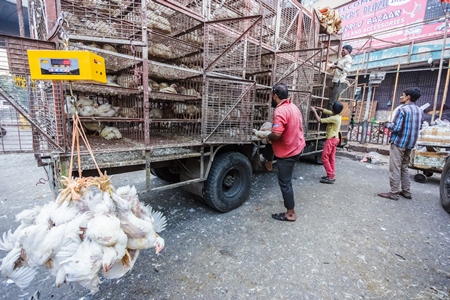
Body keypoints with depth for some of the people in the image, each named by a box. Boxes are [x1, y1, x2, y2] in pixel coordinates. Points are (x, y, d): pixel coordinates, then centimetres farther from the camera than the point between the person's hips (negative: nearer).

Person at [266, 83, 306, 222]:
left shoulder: (280, 110, -24)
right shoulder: (293, 106, 7)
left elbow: (276, 133, -34)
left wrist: (268, 137, -12)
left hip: (287, 152, -9)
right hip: (296, 147, 9)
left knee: (284, 182, 3)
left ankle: (290, 213, 16)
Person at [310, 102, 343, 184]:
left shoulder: (334, 118, -22)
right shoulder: (337, 115, 6)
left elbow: (319, 120, -21)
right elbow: (325, 111, 14)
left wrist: (314, 111, -10)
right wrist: (316, 107, 5)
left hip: (331, 139, -10)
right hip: (334, 139, 10)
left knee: (325, 157, -6)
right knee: (331, 158, 11)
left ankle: (330, 177, -4)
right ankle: (331, 176, 17)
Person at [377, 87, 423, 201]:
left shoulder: (402, 109, -15)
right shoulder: (419, 110, 12)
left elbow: (396, 128, -20)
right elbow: (419, 127, 22)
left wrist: (388, 124, -1)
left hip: (398, 142, -8)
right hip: (410, 143, 8)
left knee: (395, 168, -4)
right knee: (404, 168, 17)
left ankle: (394, 193, -2)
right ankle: (406, 191, 22)